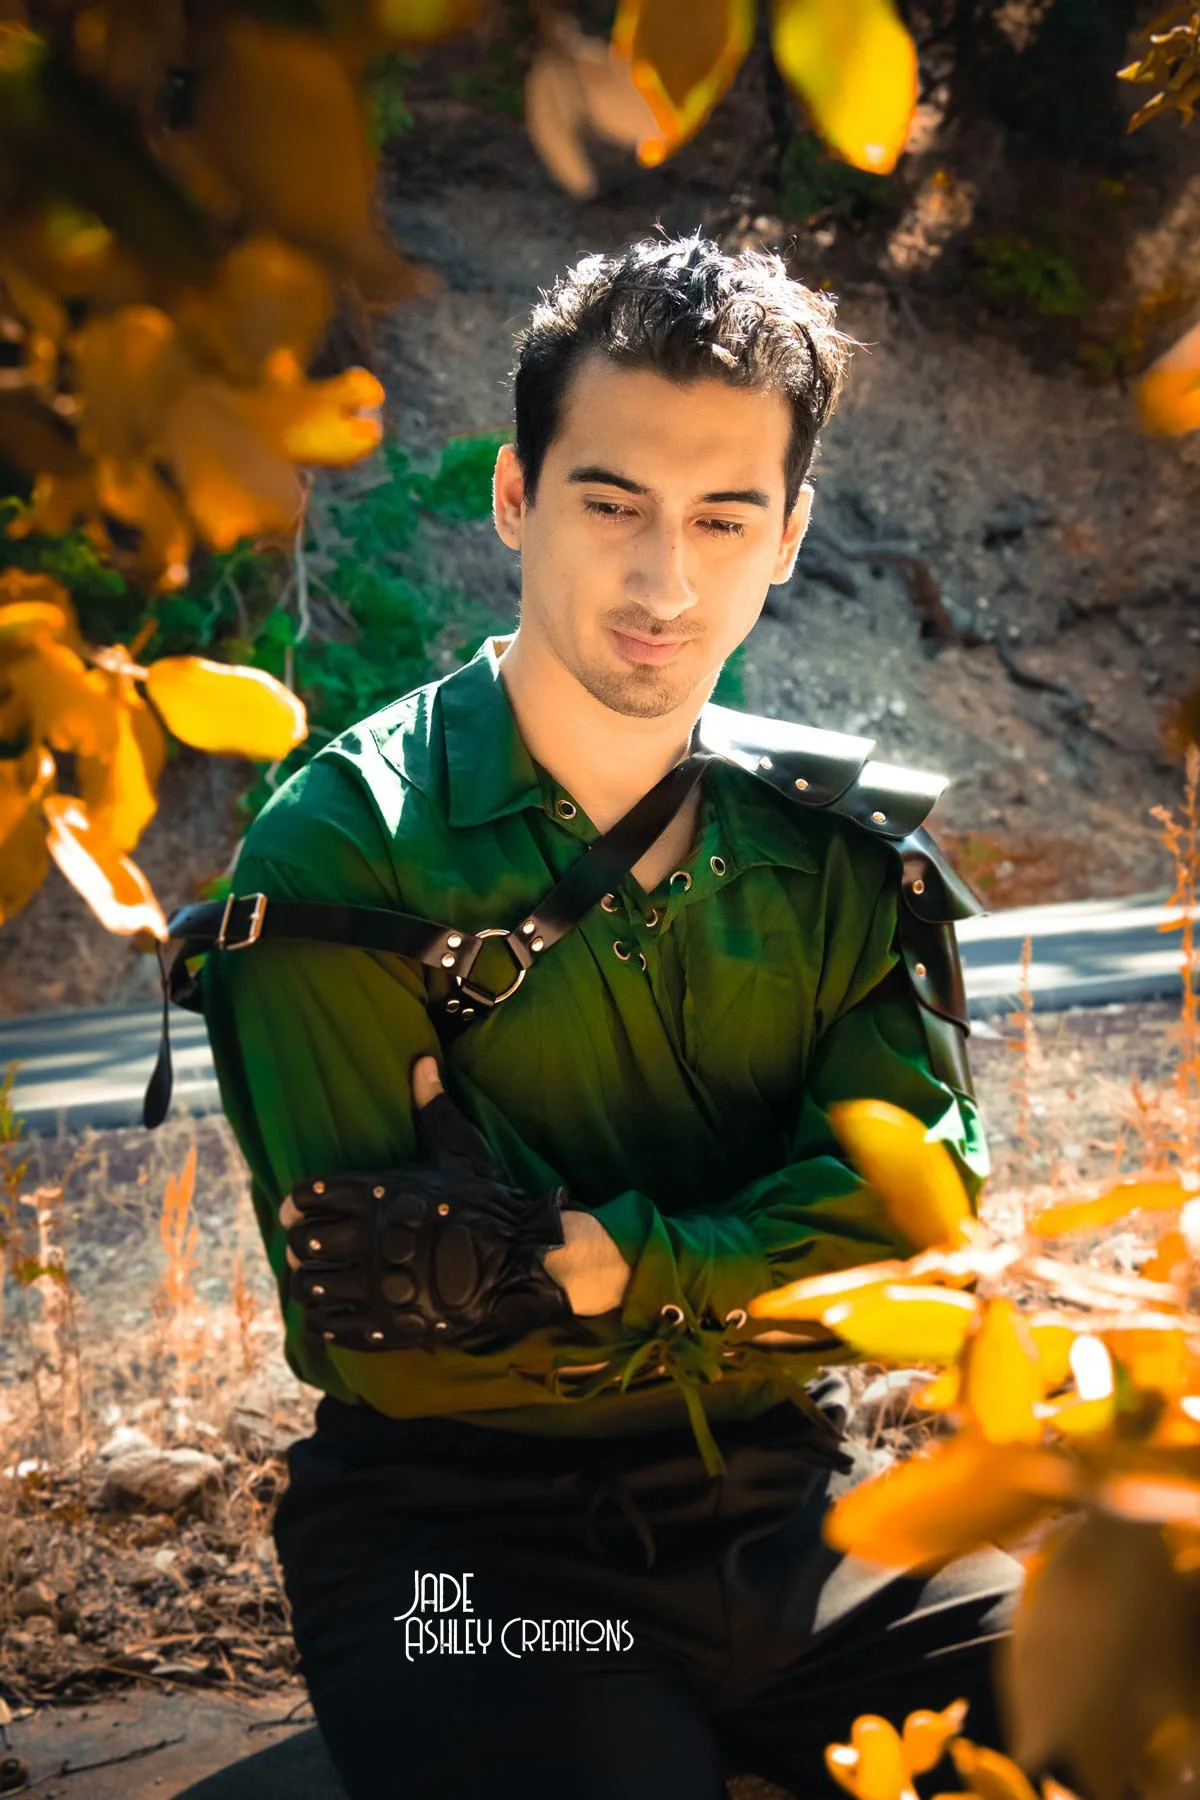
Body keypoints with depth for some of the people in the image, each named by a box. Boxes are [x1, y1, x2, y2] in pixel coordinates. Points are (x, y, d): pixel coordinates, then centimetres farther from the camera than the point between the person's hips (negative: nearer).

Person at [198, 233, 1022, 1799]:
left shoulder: (849, 846, 7)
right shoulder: (341, 856, -6)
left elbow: (909, 1229, -6)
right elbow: (384, 1341, -11)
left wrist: (578, 1261, -17)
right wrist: (742, 1281, -9)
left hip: (785, 1498, 4)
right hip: (460, 1533, -4)